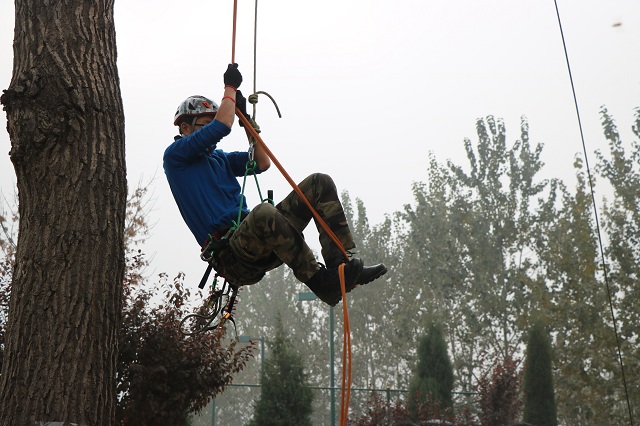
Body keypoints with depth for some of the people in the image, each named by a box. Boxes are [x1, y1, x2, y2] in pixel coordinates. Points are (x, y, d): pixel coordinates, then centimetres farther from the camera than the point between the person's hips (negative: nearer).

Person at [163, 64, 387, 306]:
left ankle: (342, 265, -18)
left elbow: (262, 163, 18)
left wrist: (245, 117, 16)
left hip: (255, 240, 8)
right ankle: (319, 282, -34)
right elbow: (221, 127, -9)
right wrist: (230, 87, 5)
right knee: (263, 212, -44)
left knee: (320, 183, -3)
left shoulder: (219, 158, 29)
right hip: (231, 256, -8)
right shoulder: (175, 154, 4)